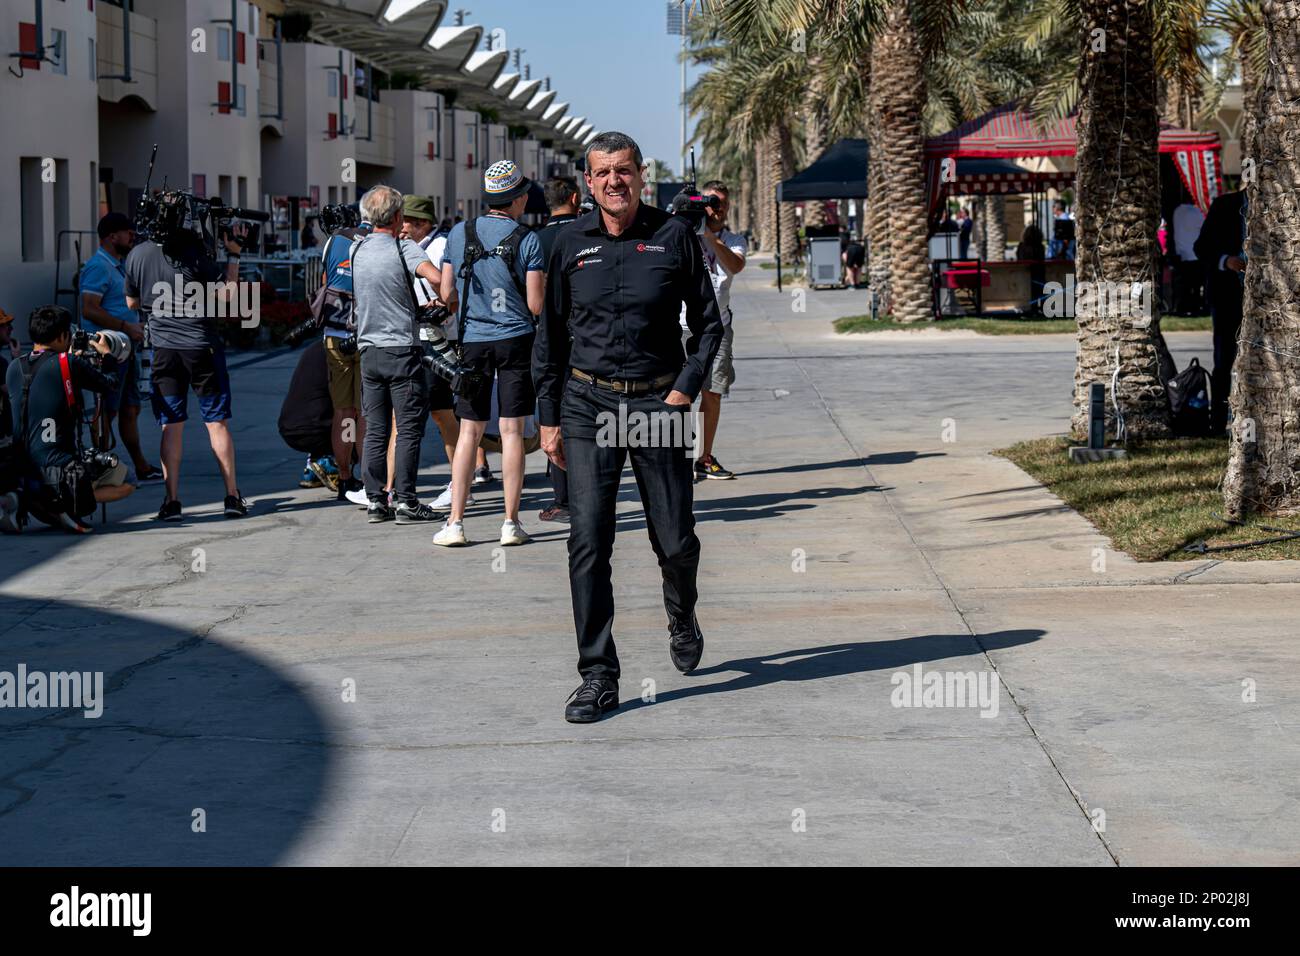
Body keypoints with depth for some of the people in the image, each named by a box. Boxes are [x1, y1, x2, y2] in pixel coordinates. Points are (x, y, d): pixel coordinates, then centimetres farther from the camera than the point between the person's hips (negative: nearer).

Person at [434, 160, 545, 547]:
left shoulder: (459, 234, 2)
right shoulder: (527, 240, -7)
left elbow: (447, 295, 5)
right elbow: (536, 305, -7)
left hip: (472, 341, 2)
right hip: (515, 340, -2)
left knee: (469, 432, 7)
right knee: (512, 432, 2)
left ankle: (455, 522, 3)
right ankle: (511, 523, 4)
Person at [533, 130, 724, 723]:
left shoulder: (674, 235, 0)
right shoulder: (571, 243, 4)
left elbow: (708, 322, 6)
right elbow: (551, 336, 11)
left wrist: (686, 389, -6)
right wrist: (549, 417, 7)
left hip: (658, 402, 0)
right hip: (587, 403, 1)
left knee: (675, 541, 4)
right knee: (588, 543, -8)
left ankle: (681, 618, 38)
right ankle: (598, 677, -2)